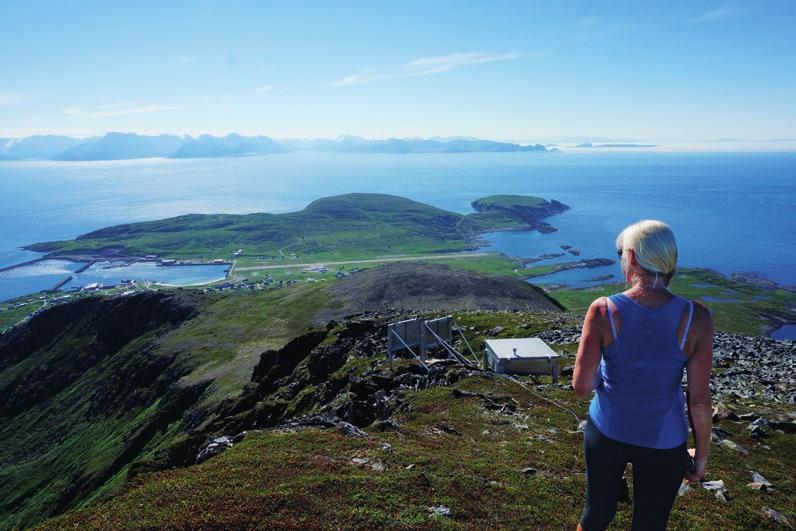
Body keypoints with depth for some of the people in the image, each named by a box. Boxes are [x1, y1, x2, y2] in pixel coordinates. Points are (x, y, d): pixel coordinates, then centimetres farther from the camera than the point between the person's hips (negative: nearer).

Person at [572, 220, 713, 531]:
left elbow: (581, 388, -15)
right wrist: (702, 454, 5)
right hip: (664, 442, 1)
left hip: (606, 432, 0)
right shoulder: (696, 318, -17)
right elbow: (700, 400, -10)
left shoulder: (603, 311, -20)